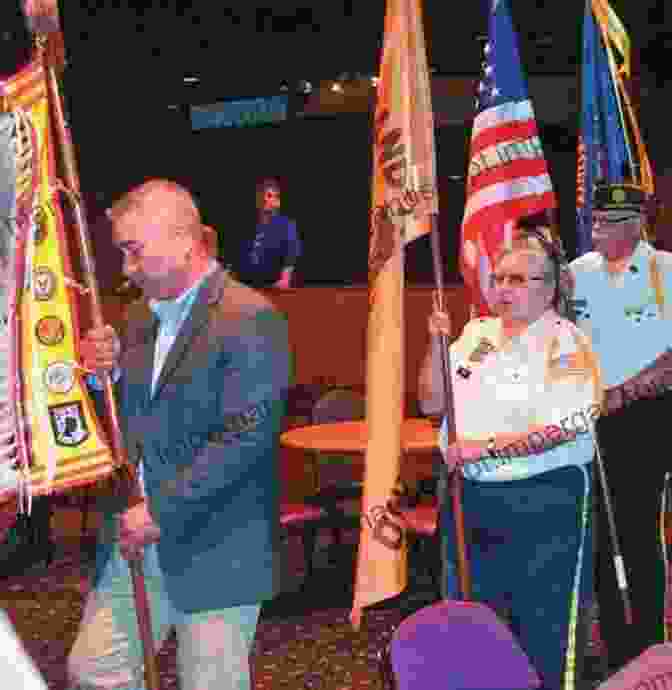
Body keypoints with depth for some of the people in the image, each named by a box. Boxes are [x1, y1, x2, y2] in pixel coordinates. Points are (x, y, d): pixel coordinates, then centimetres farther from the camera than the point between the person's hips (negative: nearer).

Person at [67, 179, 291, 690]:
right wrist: (107, 373, -4)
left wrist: (160, 512, -20)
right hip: (136, 540, 7)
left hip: (215, 551, -7)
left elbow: (247, 437, -21)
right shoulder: (140, 316, 10)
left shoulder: (250, 318, -15)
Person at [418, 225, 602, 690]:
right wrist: (437, 343, -4)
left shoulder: (566, 345, -10)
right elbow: (432, 401, 10)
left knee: (542, 631, 5)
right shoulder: (477, 333, 9)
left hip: (542, 504, -6)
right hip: (468, 497, 6)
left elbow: (561, 430, -20)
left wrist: (485, 448, -20)